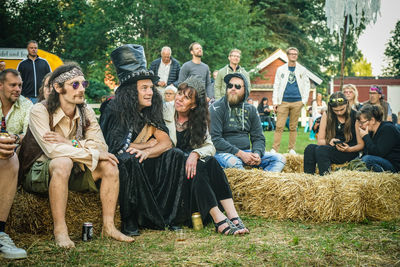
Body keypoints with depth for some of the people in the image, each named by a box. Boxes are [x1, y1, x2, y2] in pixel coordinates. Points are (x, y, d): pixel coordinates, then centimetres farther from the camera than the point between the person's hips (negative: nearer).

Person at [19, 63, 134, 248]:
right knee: (63, 163, -37)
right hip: (37, 173, -5)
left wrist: (69, 143, -25)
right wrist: (94, 154, -25)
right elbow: (53, 150, -28)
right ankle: (60, 230, -30)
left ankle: (108, 226, -12)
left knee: (109, 165, -15)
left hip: (72, 172, 6)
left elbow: (101, 146, -10)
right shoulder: (40, 111, -16)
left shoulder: (86, 113, 1)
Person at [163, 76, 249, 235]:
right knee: (198, 168, -31)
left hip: (190, 160, 4)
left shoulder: (198, 119, 7)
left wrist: (196, 154, -24)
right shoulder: (165, 111, -5)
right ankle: (219, 220, -37)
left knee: (211, 162, -26)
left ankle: (233, 216, -34)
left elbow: (210, 147, -2)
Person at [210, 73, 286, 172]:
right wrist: (240, 153, -20)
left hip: (246, 152, 6)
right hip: (224, 153, -5)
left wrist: (257, 154, -10)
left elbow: (258, 137, 14)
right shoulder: (217, 108, -2)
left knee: (279, 158, -9)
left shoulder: (251, 109, 14)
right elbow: (215, 138, -11)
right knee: (233, 162, -39)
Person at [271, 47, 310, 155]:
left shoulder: (302, 70, 10)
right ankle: (274, 149, -6)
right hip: (283, 102, -1)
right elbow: (276, 86, 9)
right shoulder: (280, 69, 9)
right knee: (279, 126, -7)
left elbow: (307, 85, 12)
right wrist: (275, 102, 1)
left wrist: (304, 100, 3)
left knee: (293, 127, 5)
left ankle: (292, 149, 12)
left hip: (297, 102, 1)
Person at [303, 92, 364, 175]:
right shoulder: (326, 115, 6)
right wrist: (329, 142, -15)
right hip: (332, 148, 4)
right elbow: (320, 141, 7)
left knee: (320, 149, -32)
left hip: (350, 153, -4)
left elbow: (361, 144, 0)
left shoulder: (355, 116, -3)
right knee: (310, 148, -28)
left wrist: (349, 149, -20)